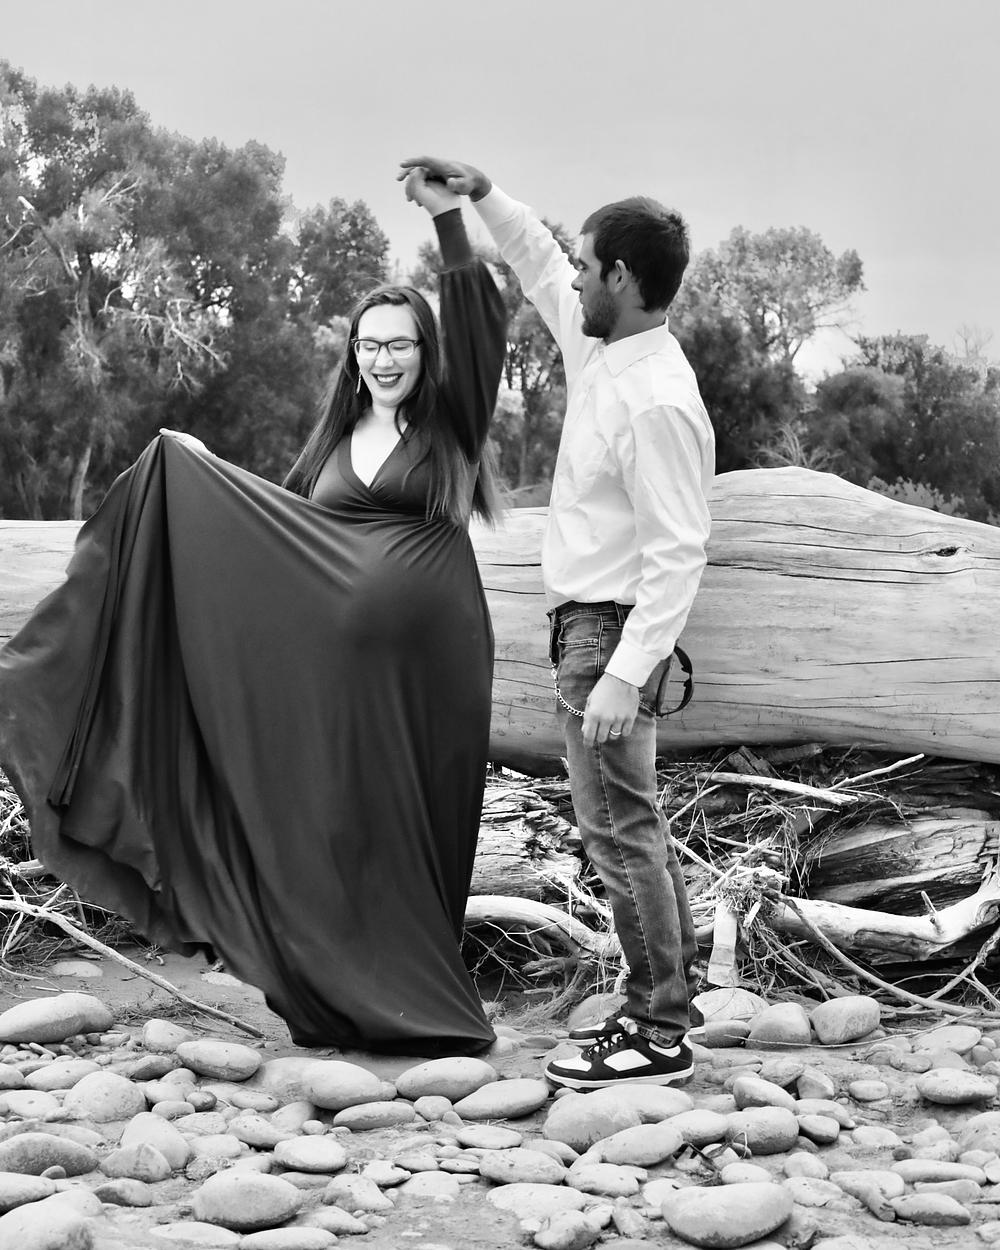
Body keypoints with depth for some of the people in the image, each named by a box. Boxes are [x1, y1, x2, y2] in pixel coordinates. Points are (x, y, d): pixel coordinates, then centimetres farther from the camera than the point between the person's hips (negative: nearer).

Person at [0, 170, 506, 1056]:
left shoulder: (450, 423, 3)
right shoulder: (336, 437, 15)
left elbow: (479, 320, -9)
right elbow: (286, 524, 21)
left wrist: (449, 215, -14)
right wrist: (192, 475, 14)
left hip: (427, 660, -4)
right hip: (335, 658, 4)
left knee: (411, 830, 3)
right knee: (331, 828, 6)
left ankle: (415, 998, 15)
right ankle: (339, 997, 17)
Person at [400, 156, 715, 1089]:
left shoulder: (658, 402, -22)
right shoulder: (602, 349, 6)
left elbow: (677, 554, -25)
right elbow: (537, 267, 24)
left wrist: (624, 674, -27)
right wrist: (480, 192, 15)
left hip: (611, 631, -10)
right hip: (586, 620, 10)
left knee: (617, 826, -5)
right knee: (632, 823, 14)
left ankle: (659, 1037, 2)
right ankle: (664, 1003, 24)